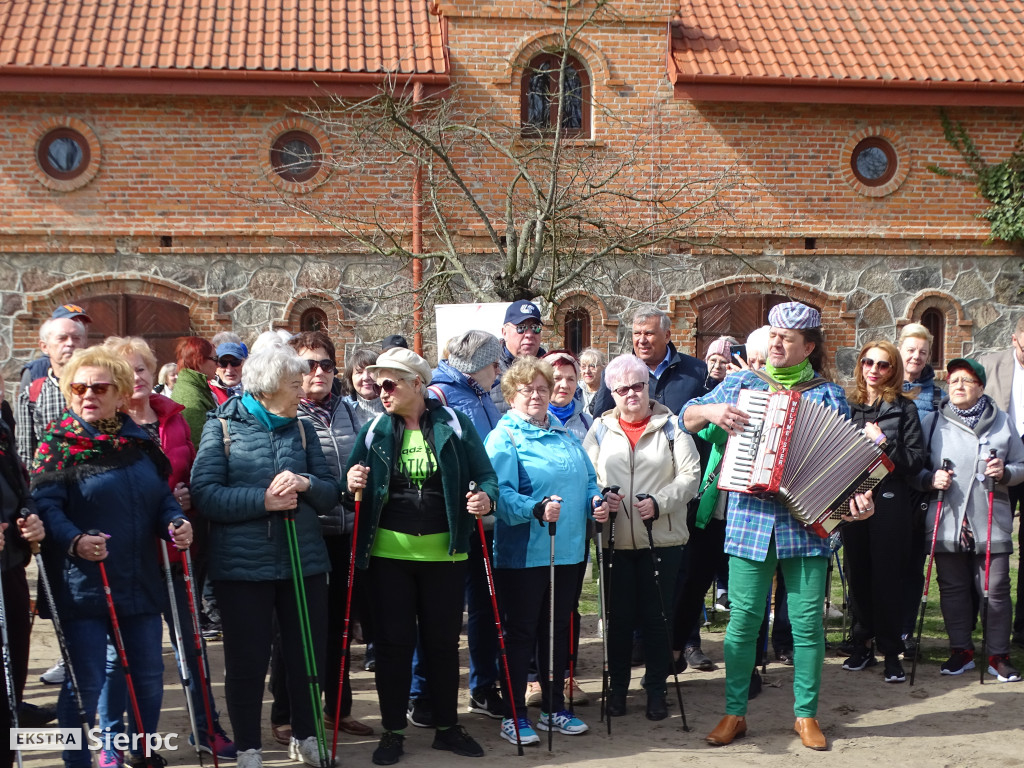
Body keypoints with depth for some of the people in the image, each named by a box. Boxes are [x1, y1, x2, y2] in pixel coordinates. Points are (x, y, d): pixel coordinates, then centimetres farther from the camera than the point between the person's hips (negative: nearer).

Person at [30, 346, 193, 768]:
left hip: (140, 583, 5)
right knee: (85, 683, -1)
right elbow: (45, 505, -14)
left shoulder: (139, 440, 9)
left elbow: (162, 495, 14)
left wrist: (175, 522, -6)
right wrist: (74, 541, -30)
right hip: (81, 585, -5)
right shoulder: (58, 443, -5)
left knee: (149, 676, 12)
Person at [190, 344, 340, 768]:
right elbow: (205, 493, -13)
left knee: (308, 653, 11)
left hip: (304, 559, 4)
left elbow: (330, 492, 6)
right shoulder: (222, 427, -3)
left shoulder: (301, 428, 8)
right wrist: (263, 499, -21)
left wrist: (305, 484, -15)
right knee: (247, 661, 6)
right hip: (242, 563, -4)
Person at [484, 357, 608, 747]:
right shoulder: (504, 438, -8)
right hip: (523, 553, -7)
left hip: (568, 551, 7)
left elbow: (588, 480, 19)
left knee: (558, 630, 15)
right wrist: (536, 509, -34)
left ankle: (554, 707, 28)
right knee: (521, 632, 2)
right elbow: (501, 493, -20)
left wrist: (596, 502, -2)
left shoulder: (565, 435, 14)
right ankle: (514, 715, 12)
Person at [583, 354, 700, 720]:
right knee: (619, 616, 7)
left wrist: (659, 503, -15)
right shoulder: (601, 429, 10)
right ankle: (617, 686, 22)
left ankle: (656, 688, 18)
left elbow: (690, 475, -2)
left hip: (661, 538, -1)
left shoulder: (671, 426, 4)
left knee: (657, 617, 4)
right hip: (615, 540, 1)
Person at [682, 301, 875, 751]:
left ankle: (806, 714, 20)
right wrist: (711, 410, -4)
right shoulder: (739, 384, 11)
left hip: (806, 523, -1)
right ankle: (734, 713, 16)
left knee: (807, 622, 4)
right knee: (743, 620, 3)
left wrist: (857, 499, -15)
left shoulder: (828, 395, 6)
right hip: (750, 520, 1)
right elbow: (687, 418, 17)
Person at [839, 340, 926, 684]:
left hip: (890, 503, -3)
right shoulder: (847, 404, 9)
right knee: (858, 575, 8)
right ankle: (863, 644, 20)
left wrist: (884, 443, -15)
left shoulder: (904, 408, 2)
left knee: (887, 577, -1)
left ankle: (891, 652, 8)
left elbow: (916, 460, -5)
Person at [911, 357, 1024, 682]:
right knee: (952, 588, 8)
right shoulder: (933, 421, 6)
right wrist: (930, 479, -13)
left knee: (995, 591, 1)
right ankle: (961, 650, 22)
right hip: (947, 525, 1)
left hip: (991, 525, -1)